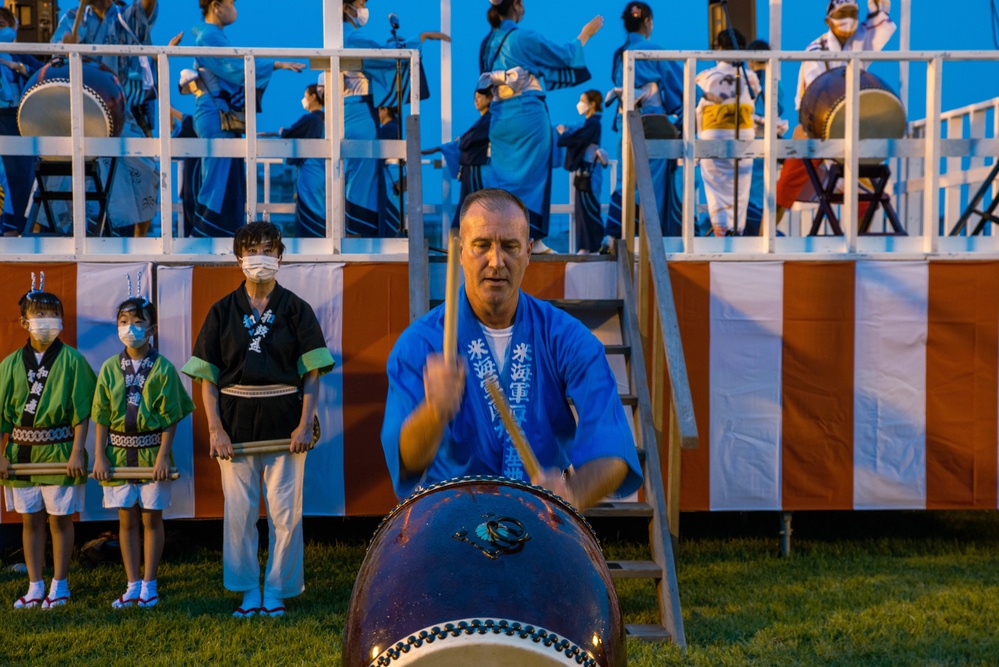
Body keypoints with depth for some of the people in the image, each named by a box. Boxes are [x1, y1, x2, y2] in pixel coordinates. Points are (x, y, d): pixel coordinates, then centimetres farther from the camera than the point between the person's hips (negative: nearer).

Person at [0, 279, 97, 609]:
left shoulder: (72, 360, -4)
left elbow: (82, 411, -5)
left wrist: (77, 452, -10)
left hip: (59, 450, -3)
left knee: (60, 518, 4)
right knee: (31, 519, 10)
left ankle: (59, 585, 16)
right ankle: (34, 587, 20)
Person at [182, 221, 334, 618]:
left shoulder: (295, 309, 3)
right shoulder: (223, 311, 5)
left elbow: (312, 372, 0)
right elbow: (207, 377, 4)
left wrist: (305, 424, -10)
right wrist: (215, 429, -5)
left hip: (285, 422, -1)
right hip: (236, 423, 1)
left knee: (285, 512, 1)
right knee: (239, 513, 5)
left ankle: (277, 591, 14)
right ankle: (248, 591, 18)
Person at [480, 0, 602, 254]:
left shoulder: (488, 42, 9)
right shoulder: (525, 38, -9)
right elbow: (564, 55, 3)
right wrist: (585, 34, 17)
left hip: (499, 116, 6)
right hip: (528, 116, -6)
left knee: (502, 175, 9)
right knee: (530, 175, 1)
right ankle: (531, 237, 3)